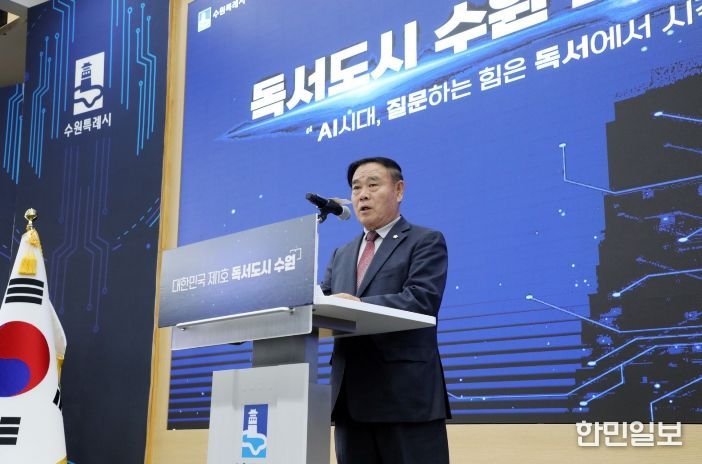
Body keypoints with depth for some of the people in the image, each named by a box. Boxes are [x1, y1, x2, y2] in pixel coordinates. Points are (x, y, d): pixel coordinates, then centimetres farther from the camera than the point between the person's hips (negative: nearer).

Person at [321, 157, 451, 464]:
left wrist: (360, 306, -24)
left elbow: (421, 301, -13)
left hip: (407, 394, -6)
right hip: (352, 396, 6)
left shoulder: (426, 242, 2)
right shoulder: (341, 255, 22)